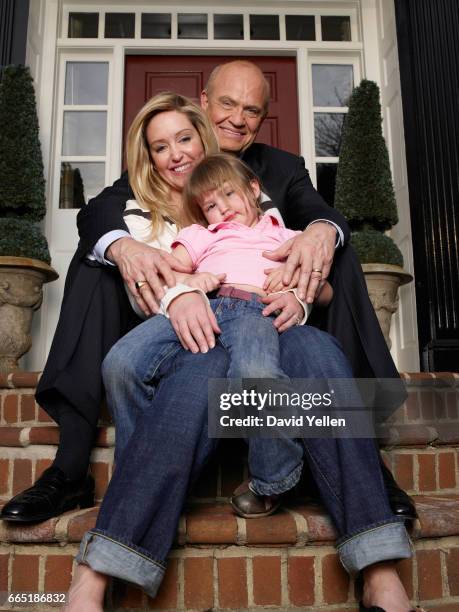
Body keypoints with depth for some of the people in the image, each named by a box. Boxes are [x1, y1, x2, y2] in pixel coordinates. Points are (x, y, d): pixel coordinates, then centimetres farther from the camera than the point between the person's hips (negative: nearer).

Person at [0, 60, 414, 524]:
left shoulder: (284, 168, 10)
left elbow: (320, 213, -9)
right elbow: (97, 211, -11)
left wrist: (321, 231, -36)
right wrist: (123, 247, -36)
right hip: (173, 318, 0)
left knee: (339, 255, -17)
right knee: (97, 254, -19)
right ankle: (69, 468, -24)